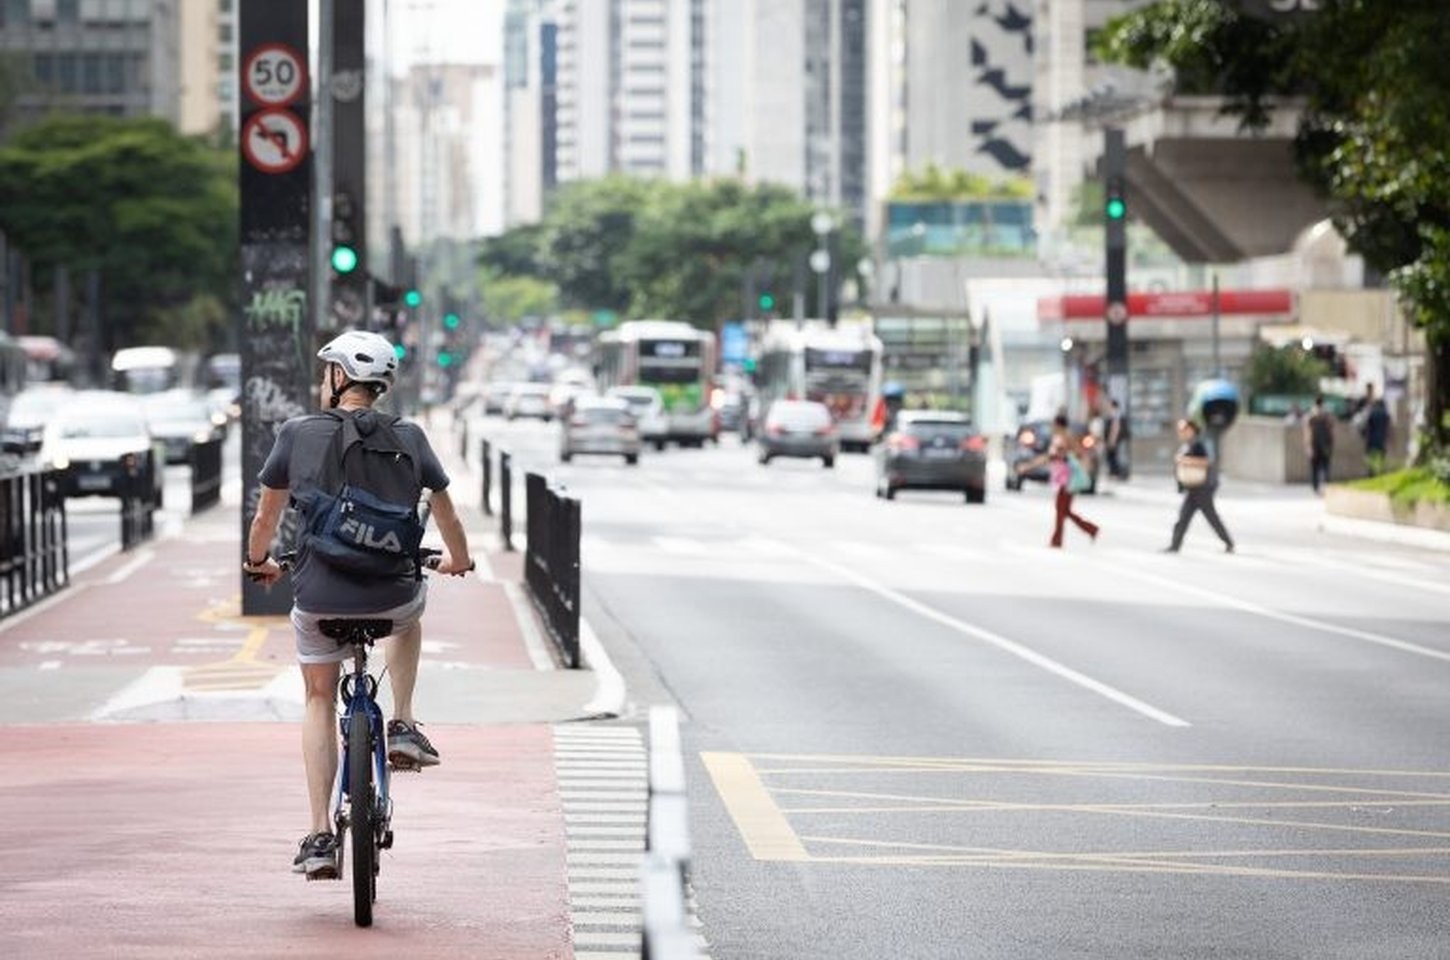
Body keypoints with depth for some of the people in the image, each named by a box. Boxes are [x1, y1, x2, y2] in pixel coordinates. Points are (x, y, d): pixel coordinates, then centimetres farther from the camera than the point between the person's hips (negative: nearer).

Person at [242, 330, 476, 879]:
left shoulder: (298, 434, 0)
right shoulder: (408, 438, 5)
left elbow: (266, 516, 12)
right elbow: (445, 511, 19)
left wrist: (258, 561, 33)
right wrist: (458, 560, 40)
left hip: (319, 598, -1)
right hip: (390, 594, 1)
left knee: (320, 702, 20)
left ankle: (320, 837, 12)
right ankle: (403, 726, 25)